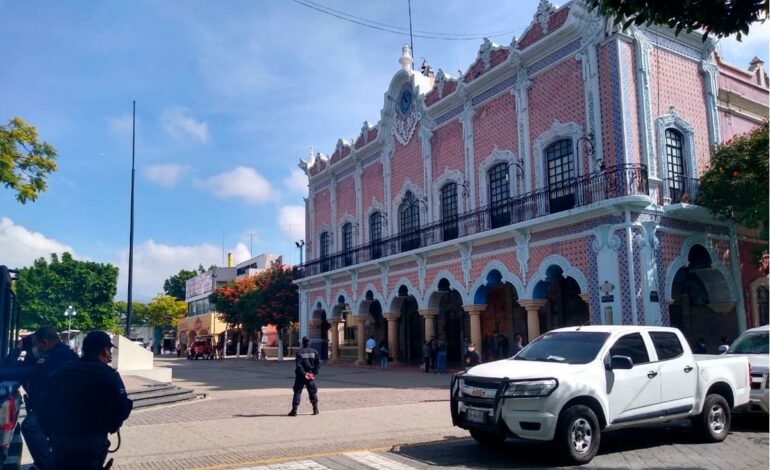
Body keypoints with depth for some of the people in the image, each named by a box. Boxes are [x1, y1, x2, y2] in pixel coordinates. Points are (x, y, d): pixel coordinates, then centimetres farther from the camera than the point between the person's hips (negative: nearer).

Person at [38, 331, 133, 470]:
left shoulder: (60, 372, 11)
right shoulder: (108, 375, -10)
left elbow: (45, 404, 12)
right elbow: (122, 408, -15)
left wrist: (51, 432, 20)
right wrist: (111, 427, 5)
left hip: (59, 441, 5)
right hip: (91, 444, -5)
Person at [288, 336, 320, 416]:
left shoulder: (299, 352, -7)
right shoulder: (314, 352, 3)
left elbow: (298, 365, -15)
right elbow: (318, 363, -2)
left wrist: (303, 373, -12)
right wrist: (314, 373, -1)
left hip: (300, 376, -3)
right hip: (311, 375, 3)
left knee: (297, 392, 2)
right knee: (313, 392, 13)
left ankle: (294, 410, -4)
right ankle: (315, 409, 15)